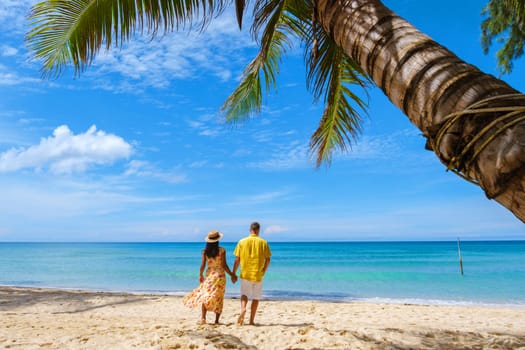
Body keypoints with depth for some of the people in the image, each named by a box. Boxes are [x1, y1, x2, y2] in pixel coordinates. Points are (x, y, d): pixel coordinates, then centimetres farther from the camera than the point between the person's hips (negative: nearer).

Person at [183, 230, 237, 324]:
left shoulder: (205, 251, -2)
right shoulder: (221, 250, -10)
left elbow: (202, 265, -2)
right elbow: (224, 265, -12)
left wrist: (200, 275, 13)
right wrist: (231, 275, -2)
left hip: (209, 275, 2)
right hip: (220, 275, -1)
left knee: (205, 295, 8)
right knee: (218, 298, 8)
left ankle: (203, 317, -7)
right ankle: (216, 320, 9)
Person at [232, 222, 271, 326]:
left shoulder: (242, 242, -1)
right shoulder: (263, 242, -1)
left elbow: (237, 259, -1)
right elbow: (268, 259, -1)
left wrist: (234, 273, 8)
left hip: (245, 274, 0)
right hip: (258, 275, 0)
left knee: (244, 294, 16)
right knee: (256, 298, 12)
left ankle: (243, 309, -12)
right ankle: (251, 320, 14)